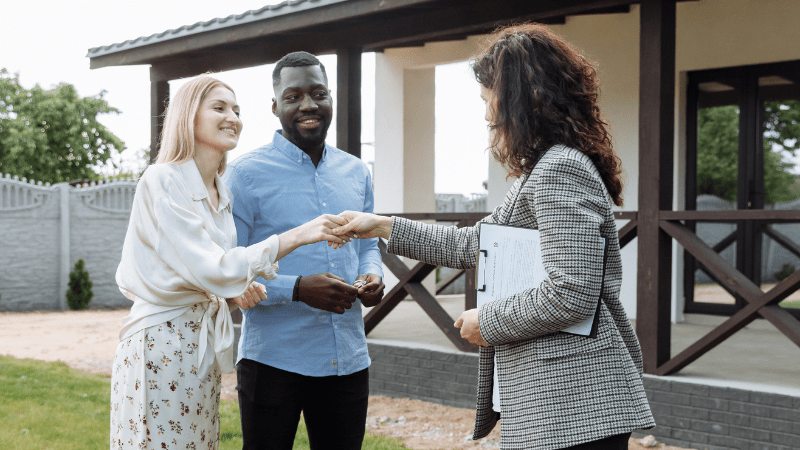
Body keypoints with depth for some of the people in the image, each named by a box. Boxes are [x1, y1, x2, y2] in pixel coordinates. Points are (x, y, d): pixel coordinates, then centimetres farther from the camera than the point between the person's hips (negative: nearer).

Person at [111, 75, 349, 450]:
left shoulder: (221, 194, 11)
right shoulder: (162, 181, -13)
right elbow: (208, 268, -22)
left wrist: (240, 287, -4)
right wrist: (297, 236, -24)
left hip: (204, 346, 8)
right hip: (161, 345, -8)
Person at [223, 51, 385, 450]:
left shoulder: (356, 173, 10)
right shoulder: (246, 174, -7)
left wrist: (372, 276, -3)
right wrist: (297, 289, -23)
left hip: (348, 359, 5)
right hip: (272, 360, -4)